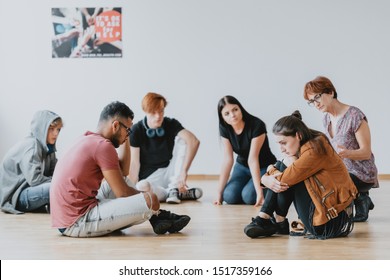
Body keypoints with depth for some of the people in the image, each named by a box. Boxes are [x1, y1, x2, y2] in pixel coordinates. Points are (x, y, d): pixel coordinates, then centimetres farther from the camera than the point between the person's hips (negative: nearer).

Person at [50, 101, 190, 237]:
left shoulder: (89, 141, 15)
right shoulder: (103, 145, -15)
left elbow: (123, 171, 22)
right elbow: (123, 193, -13)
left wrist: (125, 139, 17)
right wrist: (145, 196, 7)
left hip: (66, 219, 11)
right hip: (77, 224, -11)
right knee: (151, 200, -14)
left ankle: (157, 218, 17)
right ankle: (158, 219, 21)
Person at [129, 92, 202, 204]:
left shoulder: (171, 124, -9)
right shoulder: (137, 130, -9)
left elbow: (194, 141, -27)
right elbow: (135, 162, -10)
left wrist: (184, 171, -38)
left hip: (170, 172, 2)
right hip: (150, 176, -2)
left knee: (182, 139, -17)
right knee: (141, 188, -38)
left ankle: (174, 189, -15)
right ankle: (181, 193, -14)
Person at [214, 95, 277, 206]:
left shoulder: (257, 125, -27)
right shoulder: (225, 129, -12)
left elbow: (252, 159, -31)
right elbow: (227, 160, -16)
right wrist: (219, 193, -21)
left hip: (264, 168, -4)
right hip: (242, 167, 4)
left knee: (248, 196, -29)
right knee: (229, 196, -23)